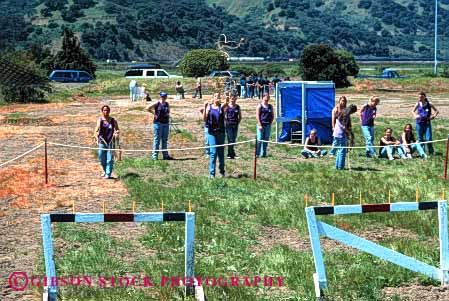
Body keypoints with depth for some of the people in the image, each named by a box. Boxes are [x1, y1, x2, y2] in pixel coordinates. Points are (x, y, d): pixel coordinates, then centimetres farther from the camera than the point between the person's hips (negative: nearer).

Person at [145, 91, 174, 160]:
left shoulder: (167, 104, 12)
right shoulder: (156, 103, -4)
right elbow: (147, 108, -3)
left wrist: (168, 114, 8)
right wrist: (154, 113, -3)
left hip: (166, 123, 6)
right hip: (158, 123, -6)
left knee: (165, 139, 10)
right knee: (157, 139, -4)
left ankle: (165, 155, 15)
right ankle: (155, 156, -1)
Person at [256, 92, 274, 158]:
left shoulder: (270, 106, 12)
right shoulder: (260, 106, -1)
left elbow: (272, 115, 17)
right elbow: (257, 116, -6)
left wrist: (270, 122, 2)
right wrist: (260, 125, -13)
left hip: (268, 125, 5)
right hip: (261, 125, -5)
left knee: (266, 140, 6)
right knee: (259, 140, -7)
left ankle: (263, 154, 11)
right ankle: (257, 154, -2)